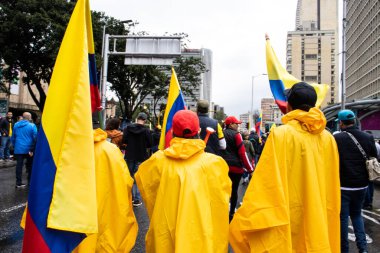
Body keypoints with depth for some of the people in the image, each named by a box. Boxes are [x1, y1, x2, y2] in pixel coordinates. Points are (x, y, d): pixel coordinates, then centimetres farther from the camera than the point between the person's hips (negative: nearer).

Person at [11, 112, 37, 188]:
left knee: (19, 165, 6)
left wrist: (15, 146, 19)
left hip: (18, 149, 3)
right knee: (30, 166, 11)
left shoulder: (16, 125, 5)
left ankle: (18, 183, 7)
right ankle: (30, 181, 19)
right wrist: (32, 149, -6)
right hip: (29, 149, -3)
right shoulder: (32, 126, -10)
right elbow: (35, 138, -12)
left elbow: (13, 137, 12)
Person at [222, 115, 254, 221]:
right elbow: (242, 153, -13)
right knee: (234, 190, 8)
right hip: (236, 166, -4)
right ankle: (232, 212, 16)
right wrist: (250, 169, -8)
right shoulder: (236, 135, -10)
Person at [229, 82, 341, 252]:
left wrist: (243, 223, -12)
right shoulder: (328, 138, -1)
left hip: (286, 218, -5)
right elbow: (333, 186, 5)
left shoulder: (281, 134, -16)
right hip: (320, 217, 5)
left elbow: (265, 183, -18)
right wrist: (329, 217, 19)